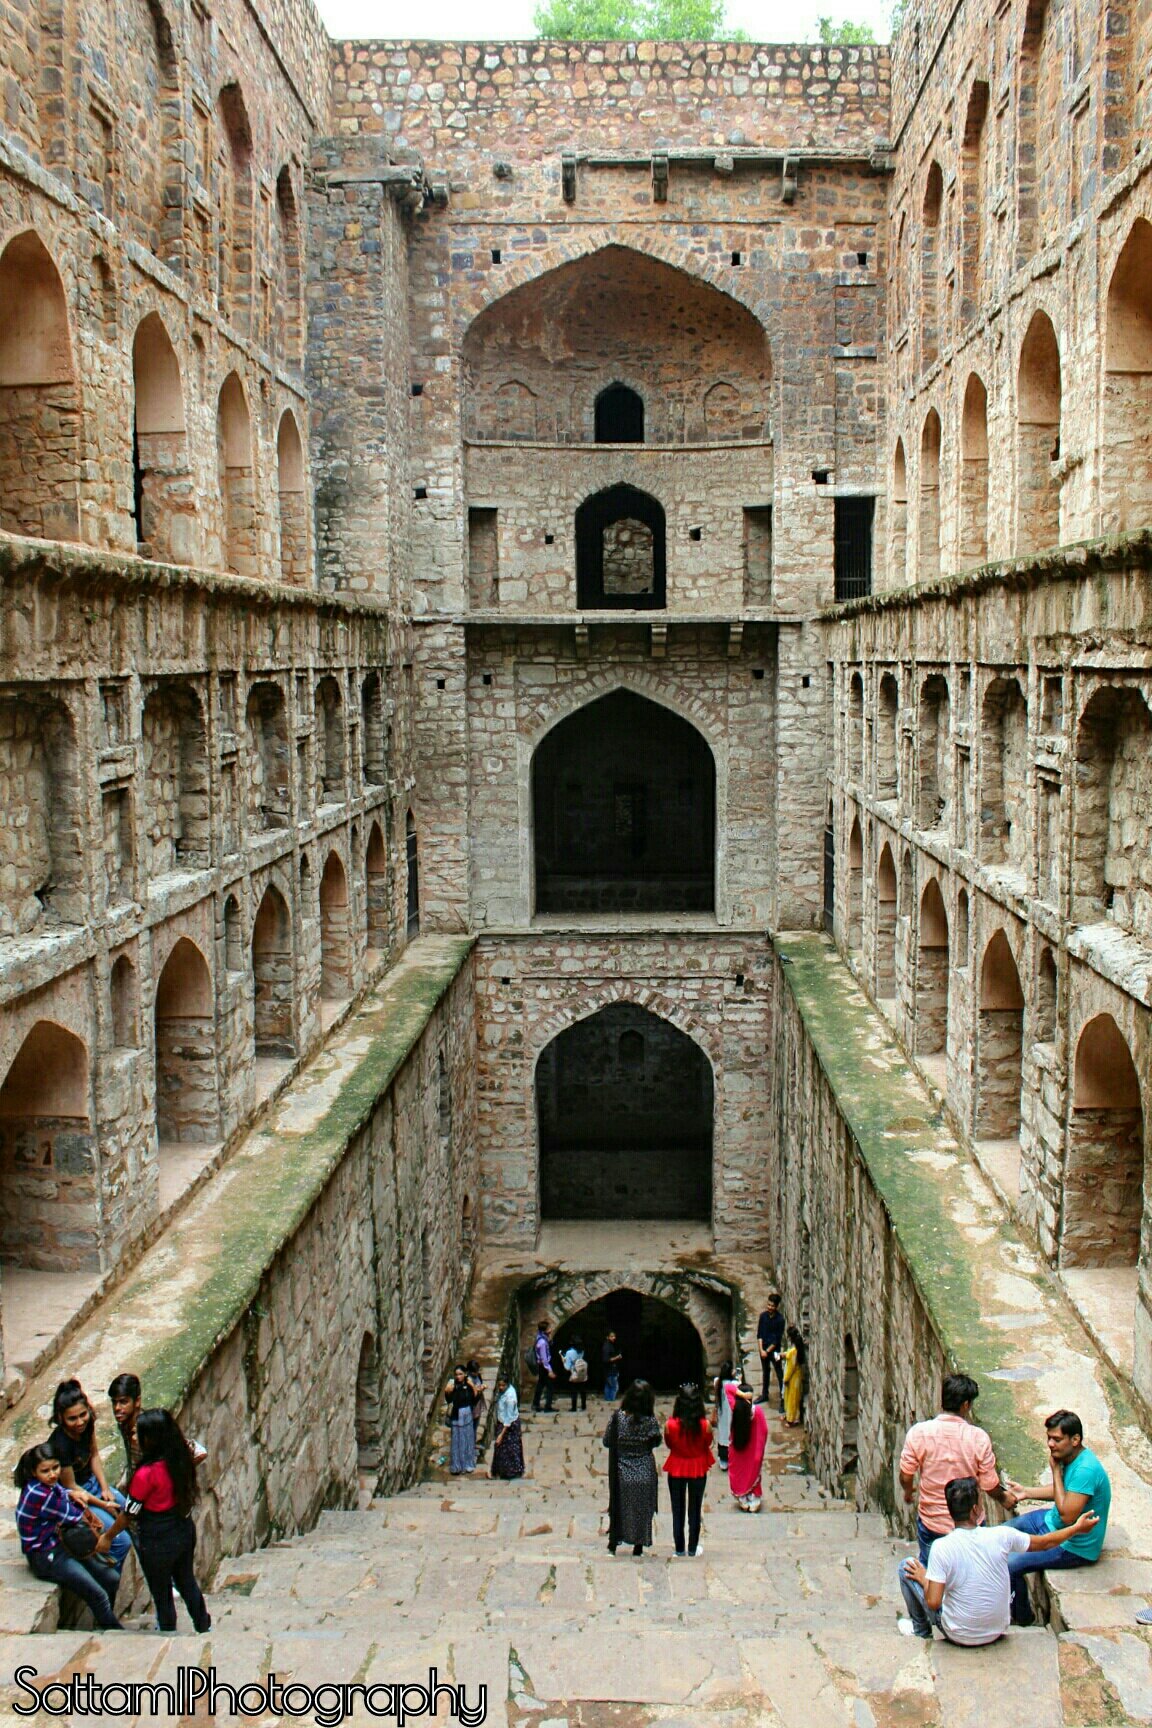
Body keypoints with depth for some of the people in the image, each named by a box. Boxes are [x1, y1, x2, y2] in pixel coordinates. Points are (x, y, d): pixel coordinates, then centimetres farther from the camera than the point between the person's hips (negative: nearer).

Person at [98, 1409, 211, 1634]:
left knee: (161, 1592, 18)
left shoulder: (146, 1473, -29)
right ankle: (204, 1626, 41)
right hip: (185, 1531, 6)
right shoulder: (181, 1459, -14)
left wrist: (108, 1536, -3)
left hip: (157, 1541, -6)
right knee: (187, 1581, 27)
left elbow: (129, 1513, -17)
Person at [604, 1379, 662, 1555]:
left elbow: (606, 1441, -6)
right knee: (642, 1510, 15)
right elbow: (656, 1442, -1)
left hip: (622, 1473, 1)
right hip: (645, 1474, 0)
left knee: (619, 1507, 18)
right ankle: (638, 1545, 22)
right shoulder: (651, 1421, -16)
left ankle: (613, 1544, 25)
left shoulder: (617, 1417, -15)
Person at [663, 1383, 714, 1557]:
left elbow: (668, 1445, -4)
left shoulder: (670, 1425, -22)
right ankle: (693, 1550, 25)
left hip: (676, 1470, 0)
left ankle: (679, 1550, 23)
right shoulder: (705, 1425, -21)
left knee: (677, 1511, 16)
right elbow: (708, 1444, -3)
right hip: (698, 1469, 0)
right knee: (695, 1510, 17)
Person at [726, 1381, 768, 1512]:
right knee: (753, 1473, 17)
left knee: (738, 1473, 18)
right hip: (753, 1449, -1)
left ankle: (742, 1501, 24)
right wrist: (761, 1446, 0)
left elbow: (728, 1388, -13)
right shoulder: (757, 1410, -20)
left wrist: (740, 1393, -28)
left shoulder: (734, 1407, -17)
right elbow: (764, 1431, -14)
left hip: (736, 1448, 1)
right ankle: (754, 1502, 21)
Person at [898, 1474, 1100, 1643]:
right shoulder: (1000, 1536, -18)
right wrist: (1077, 1528, 14)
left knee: (907, 1566, 8)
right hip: (997, 1631, 3)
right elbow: (1045, 1543, -1)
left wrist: (924, 1579, -2)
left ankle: (920, 1630, 29)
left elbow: (933, 1602, -23)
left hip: (959, 1635, -3)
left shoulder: (941, 1547, -25)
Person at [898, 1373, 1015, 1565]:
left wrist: (908, 1491, 16)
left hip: (931, 1522, 0)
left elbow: (906, 1477, -7)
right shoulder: (978, 1437, -19)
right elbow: (990, 1485, -10)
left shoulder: (918, 1432, -17)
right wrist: (1004, 1499, 12)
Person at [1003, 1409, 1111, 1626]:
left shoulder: (1086, 1469, -33)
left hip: (1074, 1546, -10)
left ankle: (1022, 1616, 10)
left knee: (1009, 1566, -16)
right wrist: (1027, 1492, 4)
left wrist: (1056, 1471, -26)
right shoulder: (1069, 1457, -3)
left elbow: (1067, 1516, -31)